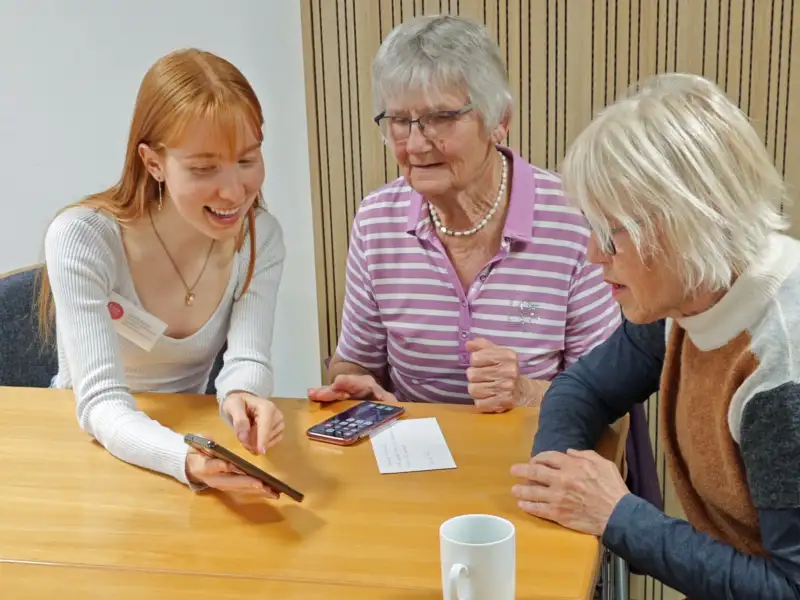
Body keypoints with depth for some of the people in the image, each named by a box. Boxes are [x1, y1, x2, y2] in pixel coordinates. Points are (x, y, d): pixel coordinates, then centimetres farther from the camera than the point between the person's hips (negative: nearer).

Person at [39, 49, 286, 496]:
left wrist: (241, 397, -39)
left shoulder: (261, 238, -7)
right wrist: (188, 461, -45)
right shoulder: (82, 238, -19)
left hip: (188, 437, 3)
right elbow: (101, 402, -26)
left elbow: (247, 359, -16)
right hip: (90, 448, -2)